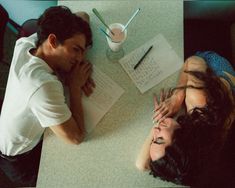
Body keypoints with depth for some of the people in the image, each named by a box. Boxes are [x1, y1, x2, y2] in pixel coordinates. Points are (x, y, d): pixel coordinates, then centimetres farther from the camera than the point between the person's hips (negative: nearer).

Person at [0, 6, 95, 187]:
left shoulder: (24, 44, -19)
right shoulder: (43, 86, -43)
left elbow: (82, 16, -7)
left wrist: (81, 61, -20)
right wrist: (75, 86, -28)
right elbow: (76, 137, -32)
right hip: (21, 160, -6)